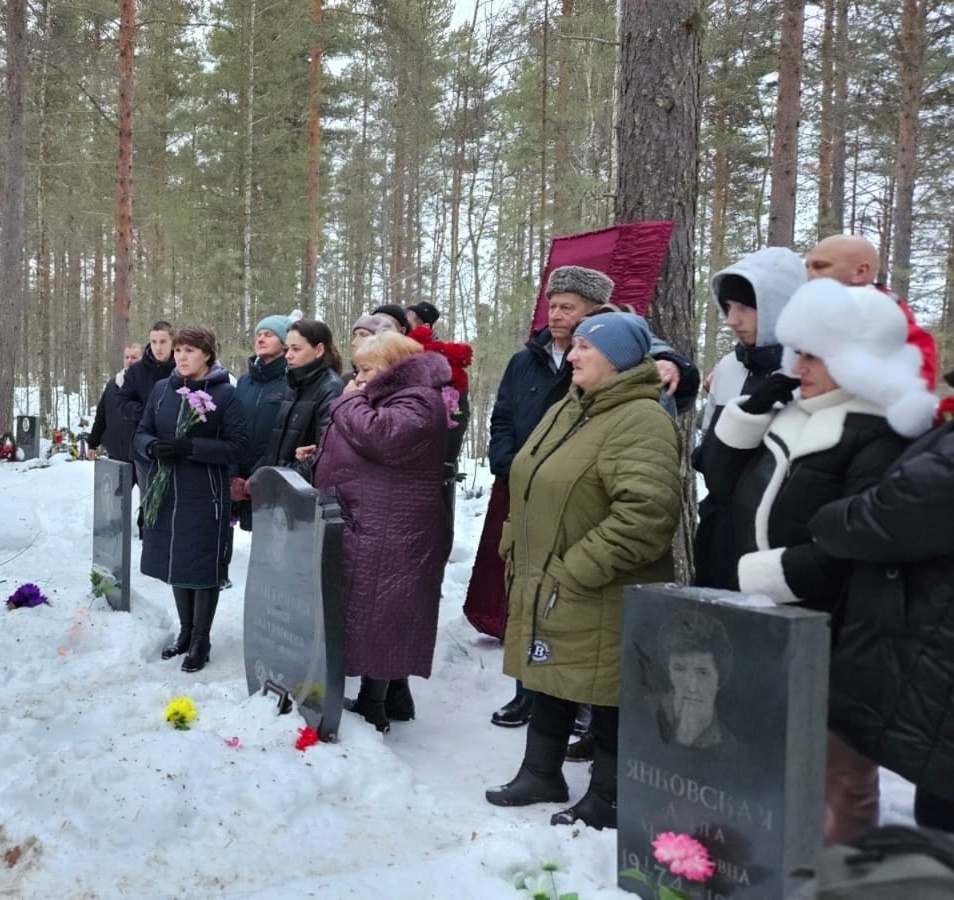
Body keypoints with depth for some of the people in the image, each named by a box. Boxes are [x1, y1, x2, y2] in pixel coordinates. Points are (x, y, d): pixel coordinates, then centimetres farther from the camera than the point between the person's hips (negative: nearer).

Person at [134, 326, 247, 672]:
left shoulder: (225, 394, -8)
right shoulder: (161, 389, 6)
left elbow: (236, 447, -13)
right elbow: (141, 435, 10)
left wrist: (189, 446, -23)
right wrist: (153, 447, -13)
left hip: (205, 497, -5)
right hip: (166, 493, 5)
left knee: (203, 567, 4)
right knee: (175, 562, 15)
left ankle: (201, 640, 19)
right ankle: (185, 631, 33)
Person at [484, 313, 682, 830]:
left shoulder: (639, 420, -19)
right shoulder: (565, 412, 12)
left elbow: (646, 511, -31)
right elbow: (531, 490, 22)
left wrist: (579, 570, -26)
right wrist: (516, 551, 17)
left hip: (600, 602, -9)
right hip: (545, 592, 9)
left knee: (607, 697, 5)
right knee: (550, 686, 21)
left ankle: (606, 799, 21)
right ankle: (541, 774, 38)